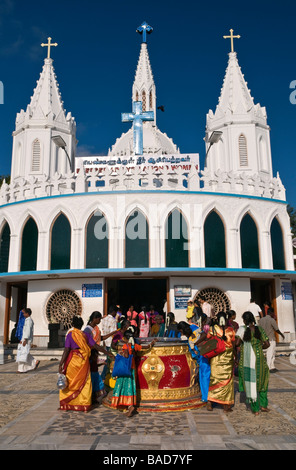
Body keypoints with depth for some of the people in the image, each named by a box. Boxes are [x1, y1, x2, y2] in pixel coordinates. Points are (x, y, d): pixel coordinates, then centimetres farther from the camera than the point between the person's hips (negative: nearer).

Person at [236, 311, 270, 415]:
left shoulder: (242, 329, -9)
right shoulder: (259, 329, -1)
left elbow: (237, 343, -18)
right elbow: (267, 344, -1)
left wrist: (239, 345, 4)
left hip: (246, 360, -2)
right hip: (259, 359, 2)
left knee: (250, 383, 9)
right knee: (262, 380, 22)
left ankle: (255, 409, 15)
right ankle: (263, 405, 21)